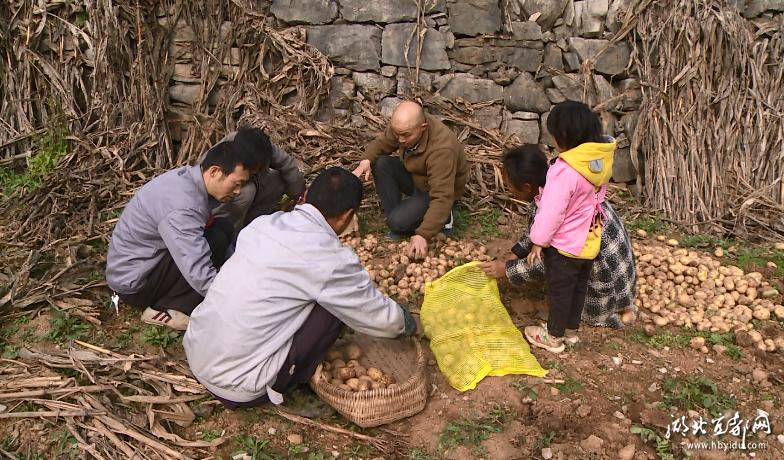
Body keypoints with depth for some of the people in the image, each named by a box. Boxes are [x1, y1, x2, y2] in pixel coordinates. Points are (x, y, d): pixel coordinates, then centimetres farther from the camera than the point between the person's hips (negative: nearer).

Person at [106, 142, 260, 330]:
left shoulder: (188, 174, -5)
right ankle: (164, 308, -9)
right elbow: (202, 277, -36)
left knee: (224, 228, -2)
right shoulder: (182, 208, -33)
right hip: (132, 283, -9)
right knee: (216, 240, -22)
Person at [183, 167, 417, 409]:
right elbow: (382, 319, -4)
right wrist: (405, 324, 20)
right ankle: (288, 388, 9)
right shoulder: (331, 260, -17)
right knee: (334, 306, -5)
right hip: (235, 385, -7)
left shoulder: (264, 223, 2)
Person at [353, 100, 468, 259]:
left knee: (398, 222, -26)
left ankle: (442, 218, 0)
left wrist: (422, 235, -45)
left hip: (439, 189, -7)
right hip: (414, 177, 7)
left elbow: (442, 198, -39)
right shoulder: (402, 127, -18)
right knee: (380, 163, -18)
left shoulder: (442, 149, -38)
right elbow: (380, 143, -1)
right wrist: (366, 161, -24)